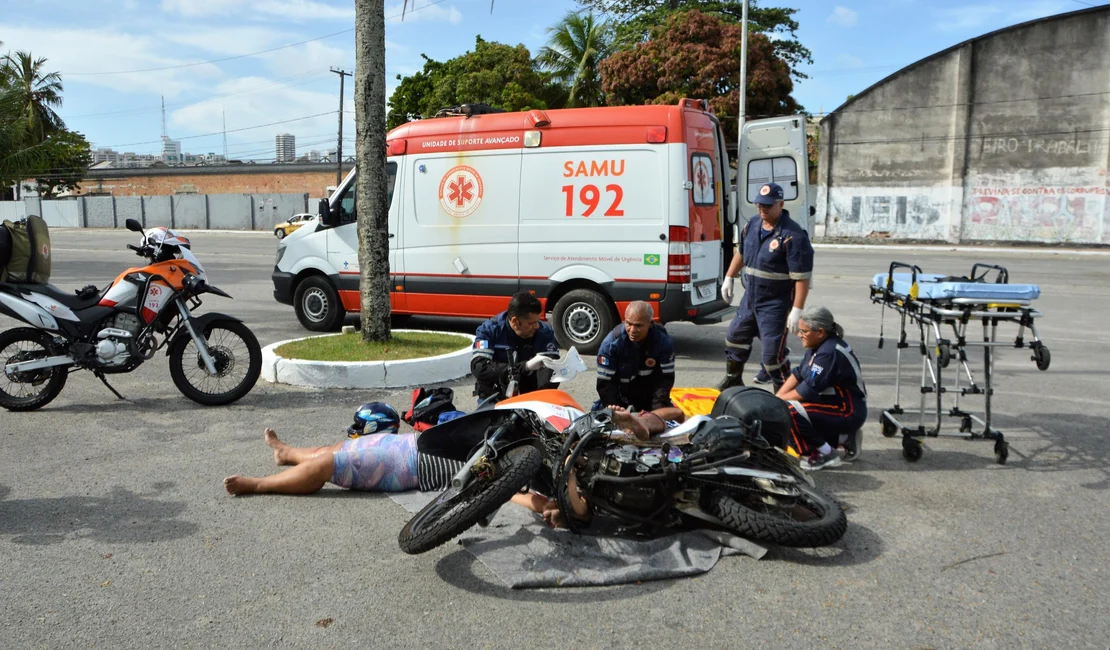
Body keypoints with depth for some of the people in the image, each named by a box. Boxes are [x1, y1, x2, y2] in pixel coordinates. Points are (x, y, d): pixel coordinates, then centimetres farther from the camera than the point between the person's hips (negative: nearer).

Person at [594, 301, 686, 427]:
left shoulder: (663, 341, -17)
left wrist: (657, 409, -27)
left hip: (650, 399, 1)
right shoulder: (611, 344, -21)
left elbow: (665, 378, -15)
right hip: (620, 399, -1)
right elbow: (605, 382, -17)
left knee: (678, 415, -13)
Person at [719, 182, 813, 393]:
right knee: (735, 337, 22)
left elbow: (802, 277, -22)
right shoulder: (751, 225, 3)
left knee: (773, 354, -6)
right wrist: (729, 278, 22)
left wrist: (797, 310, -25)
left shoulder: (793, 235, -21)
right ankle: (733, 380, 43)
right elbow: (740, 253, 22)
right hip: (750, 298, 8)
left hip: (776, 304, -8)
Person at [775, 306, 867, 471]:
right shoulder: (819, 345, 3)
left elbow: (807, 391, -24)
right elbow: (798, 374, 9)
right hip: (834, 404, 10)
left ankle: (826, 455, -6)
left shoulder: (830, 352, -25)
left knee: (789, 411, -25)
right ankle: (844, 437, 14)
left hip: (849, 412, -10)